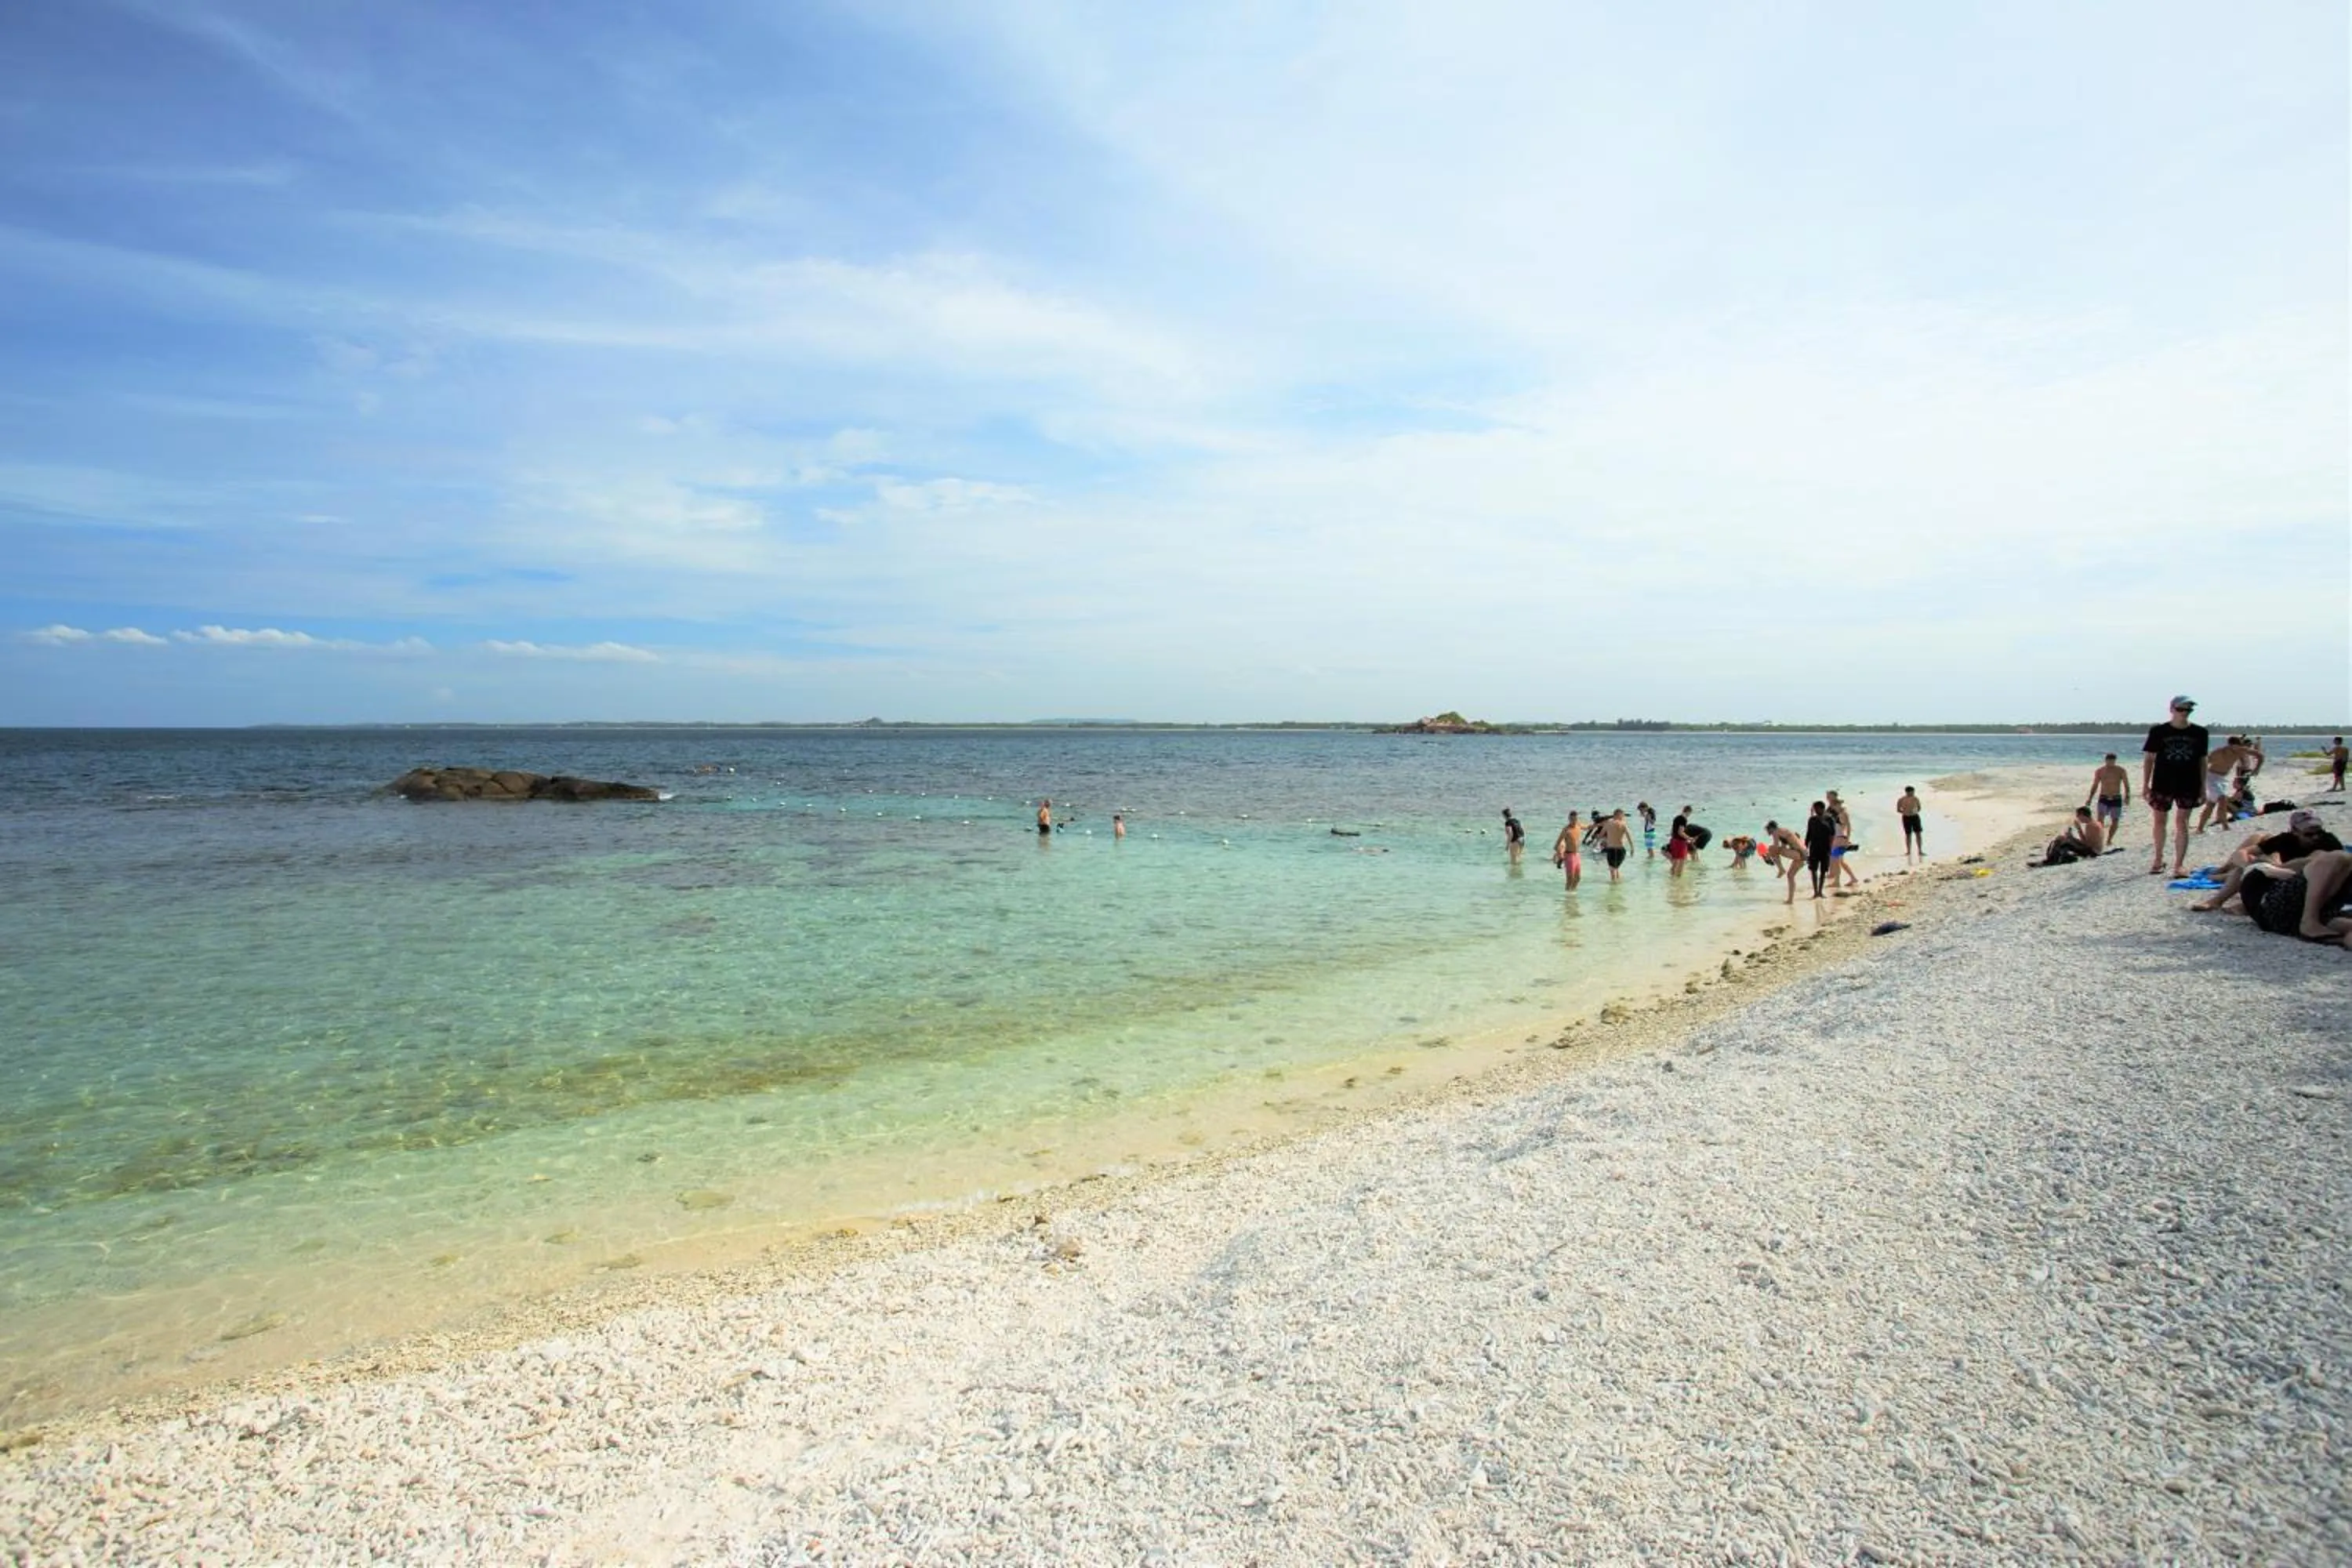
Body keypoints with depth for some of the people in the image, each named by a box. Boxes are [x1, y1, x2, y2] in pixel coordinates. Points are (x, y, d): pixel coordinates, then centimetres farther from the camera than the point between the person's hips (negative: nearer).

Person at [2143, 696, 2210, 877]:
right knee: (2160, 821, 10)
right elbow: (2149, 758, 1)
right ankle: (2158, 859, 25)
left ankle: (2179, 864, 3)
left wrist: (2203, 788, 7)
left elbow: (2202, 761, 9)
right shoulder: (2158, 731, -2)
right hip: (2162, 784, -1)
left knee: (2182, 823, -1)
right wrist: (2145, 785, -2)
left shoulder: (2199, 733, 4)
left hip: (2188, 785, 1)